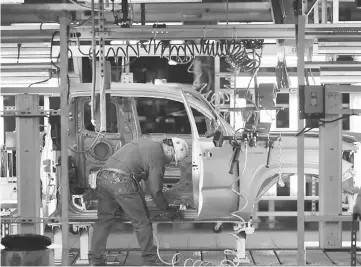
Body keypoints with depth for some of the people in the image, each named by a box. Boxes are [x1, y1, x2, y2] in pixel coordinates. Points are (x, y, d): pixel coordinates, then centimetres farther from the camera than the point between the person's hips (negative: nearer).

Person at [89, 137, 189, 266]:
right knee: (142, 222, 5)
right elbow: (155, 191, -1)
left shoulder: (147, 143, 23)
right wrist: (167, 210, 13)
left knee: (103, 219, 19)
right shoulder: (158, 156, -2)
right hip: (122, 181, -8)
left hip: (103, 177, 8)